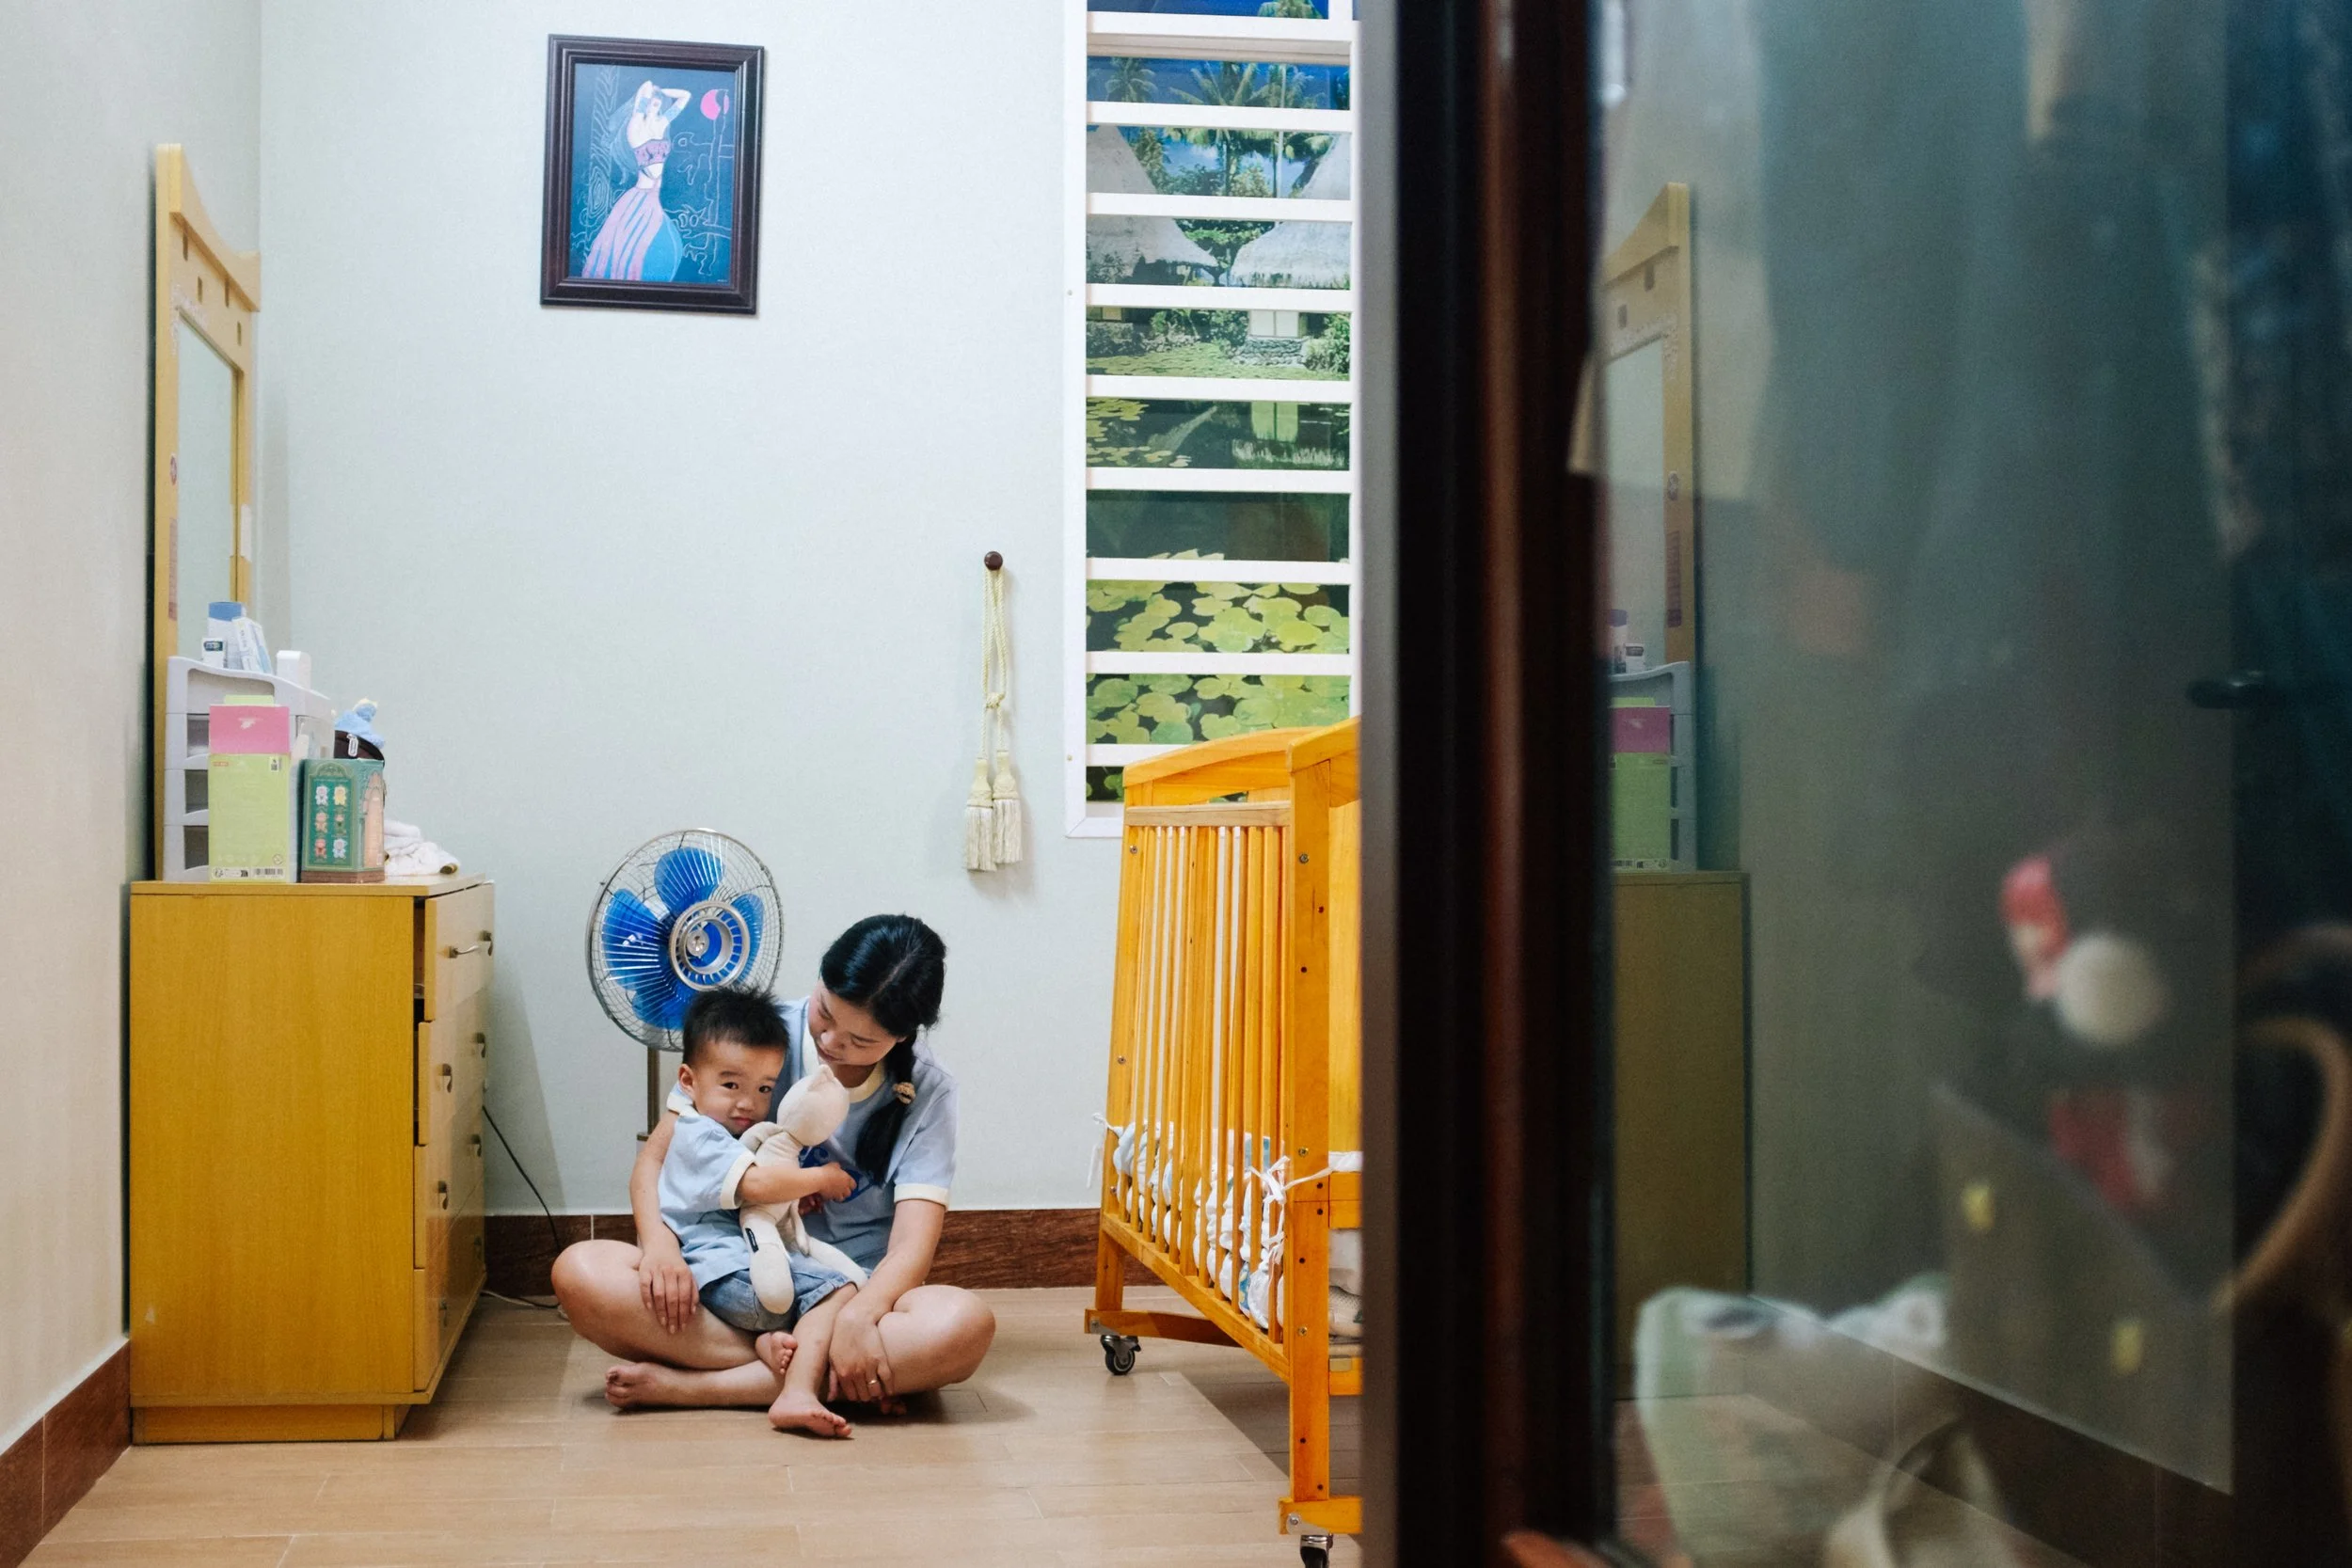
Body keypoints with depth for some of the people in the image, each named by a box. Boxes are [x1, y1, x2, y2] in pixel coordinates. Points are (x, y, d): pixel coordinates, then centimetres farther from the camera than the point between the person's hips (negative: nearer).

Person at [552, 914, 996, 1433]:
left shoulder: (927, 1093, -4)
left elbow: (912, 1244, -14)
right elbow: (655, 1159, 0)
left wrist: (859, 1315, -36)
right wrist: (660, 1246, -22)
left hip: (853, 1294, 0)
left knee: (965, 1325, -35)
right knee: (580, 1274, -27)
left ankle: (689, 1385, -29)